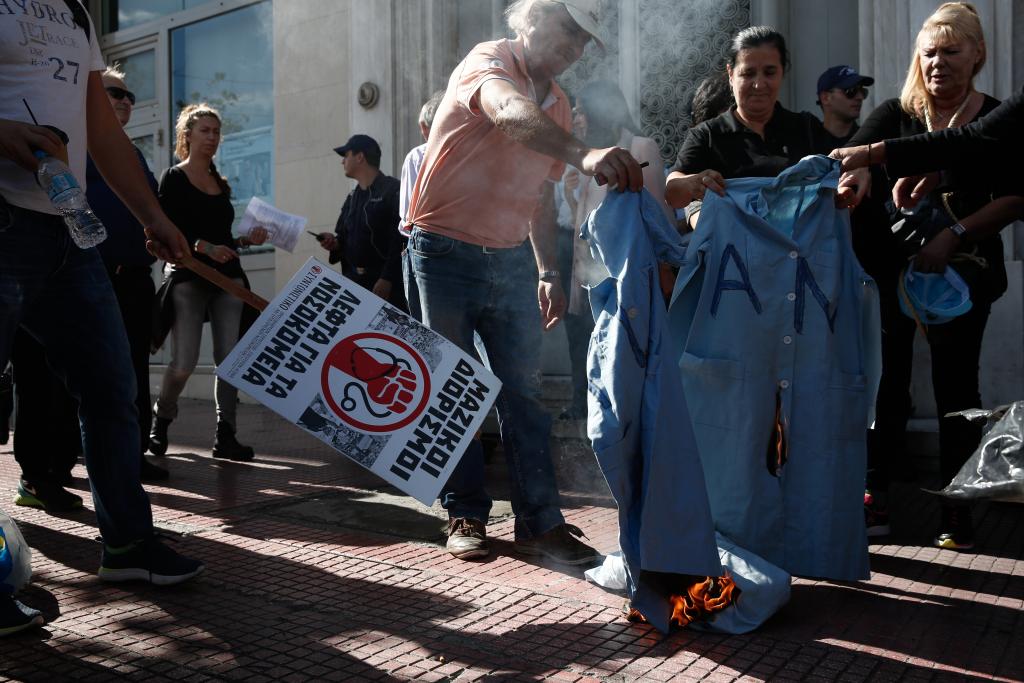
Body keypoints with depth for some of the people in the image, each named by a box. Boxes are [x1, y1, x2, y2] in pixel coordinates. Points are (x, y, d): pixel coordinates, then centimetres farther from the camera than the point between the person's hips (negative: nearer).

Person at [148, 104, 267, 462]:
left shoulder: (222, 184, 19)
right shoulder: (174, 178, 2)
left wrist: (246, 239, 5)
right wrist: (204, 247, -20)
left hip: (227, 277, 5)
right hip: (188, 277, -5)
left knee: (230, 357, -4)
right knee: (184, 363, -8)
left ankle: (225, 436, 2)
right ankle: (160, 423, 18)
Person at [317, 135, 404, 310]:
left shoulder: (392, 190, -7)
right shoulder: (352, 197, 18)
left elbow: (400, 239, -16)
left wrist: (386, 279, -21)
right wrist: (335, 243, 3)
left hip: (386, 284, -7)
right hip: (353, 282, 8)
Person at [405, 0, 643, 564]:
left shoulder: (556, 102, 10)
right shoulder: (489, 62, -11)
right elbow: (513, 115, -36)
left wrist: (548, 273, 14)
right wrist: (584, 154, -53)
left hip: (512, 260, 6)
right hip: (448, 253, -5)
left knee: (523, 391, 1)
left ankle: (539, 522, 6)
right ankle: (465, 516, 15)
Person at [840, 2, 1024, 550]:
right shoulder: (894, 115, 2)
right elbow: (857, 168, -15)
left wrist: (955, 235, -17)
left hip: (962, 274, 0)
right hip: (890, 272, 0)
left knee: (956, 387, 5)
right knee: (886, 382, 2)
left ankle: (957, 510, 15)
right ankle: (875, 498, 11)